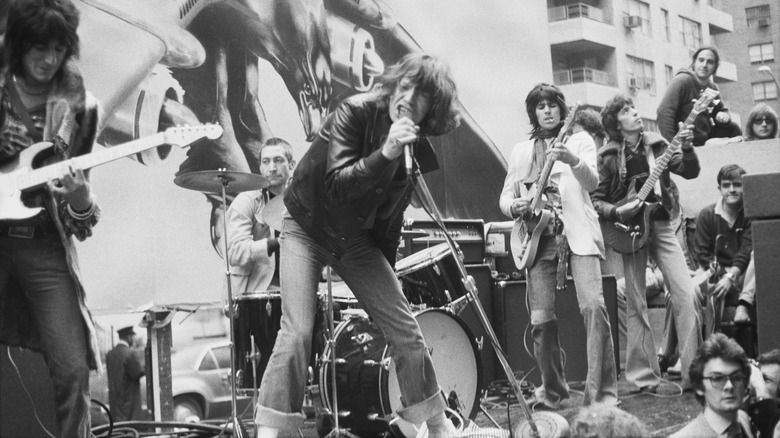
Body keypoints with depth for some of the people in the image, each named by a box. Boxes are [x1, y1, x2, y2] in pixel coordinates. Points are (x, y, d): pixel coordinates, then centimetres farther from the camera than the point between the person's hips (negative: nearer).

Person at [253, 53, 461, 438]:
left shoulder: (417, 149, -5)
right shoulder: (355, 112, -20)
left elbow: (390, 217, 7)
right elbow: (337, 185, -30)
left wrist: (385, 273, 11)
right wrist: (385, 153, -41)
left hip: (358, 238, 5)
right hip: (307, 229, -5)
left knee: (406, 330, 0)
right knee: (297, 332, -19)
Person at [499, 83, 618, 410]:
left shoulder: (579, 140, 10)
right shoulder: (521, 151, 19)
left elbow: (592, 182, -7)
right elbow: (505, 196, 16)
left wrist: (572, 160, -28)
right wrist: (514, 206, -9)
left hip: (577, 233, -3)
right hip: (539, 236, 3)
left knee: (594, 306, -19)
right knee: (541, 319, -3)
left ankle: (602, 393, -16)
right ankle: (552, 391, 15)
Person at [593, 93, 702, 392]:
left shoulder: (657, 145, 7)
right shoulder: (608, 156, -1)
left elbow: (690, 172, 1)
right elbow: (594, 200, -2)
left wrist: (686, 148, -16)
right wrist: (618, 212, -18)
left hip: (661, 224, 2)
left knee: (686, 295, -9)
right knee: (636, 306, 0)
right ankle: (645, 378, 8)